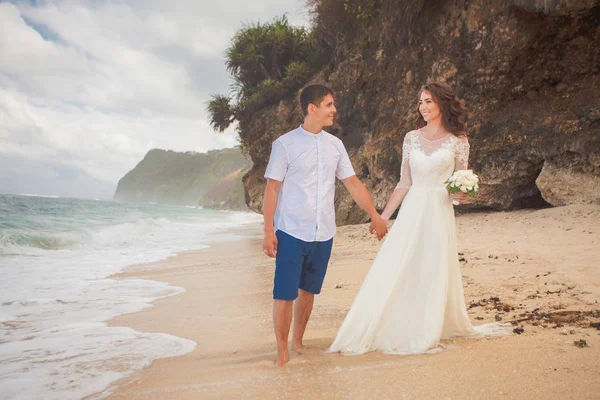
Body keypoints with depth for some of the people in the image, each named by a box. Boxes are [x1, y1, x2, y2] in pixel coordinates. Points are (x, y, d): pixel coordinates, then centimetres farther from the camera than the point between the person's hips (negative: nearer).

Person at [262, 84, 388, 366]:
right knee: (284, 293, -2)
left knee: (308, 291, 14)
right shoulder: (285, 144, -6)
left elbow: (353, 183, 12)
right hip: (291, 233, -4)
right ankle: (282, 351, 12)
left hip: (323, 234, 5)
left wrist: (375, 216, 10)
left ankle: (298, 342, 31)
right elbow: (272, 189, -6)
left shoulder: (335, 145, 7)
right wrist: (268, 231, -10)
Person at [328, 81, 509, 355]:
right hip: (411, 211, 2)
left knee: (434, 274, 3)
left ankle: (426, 335, 17)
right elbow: (404, 183, 9)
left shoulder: (457, 141, 1)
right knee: (394, 271, 0)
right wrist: (383, 216, 5)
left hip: (439, 212, -2)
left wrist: (463, 196, -18)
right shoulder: (412, 138, 7)